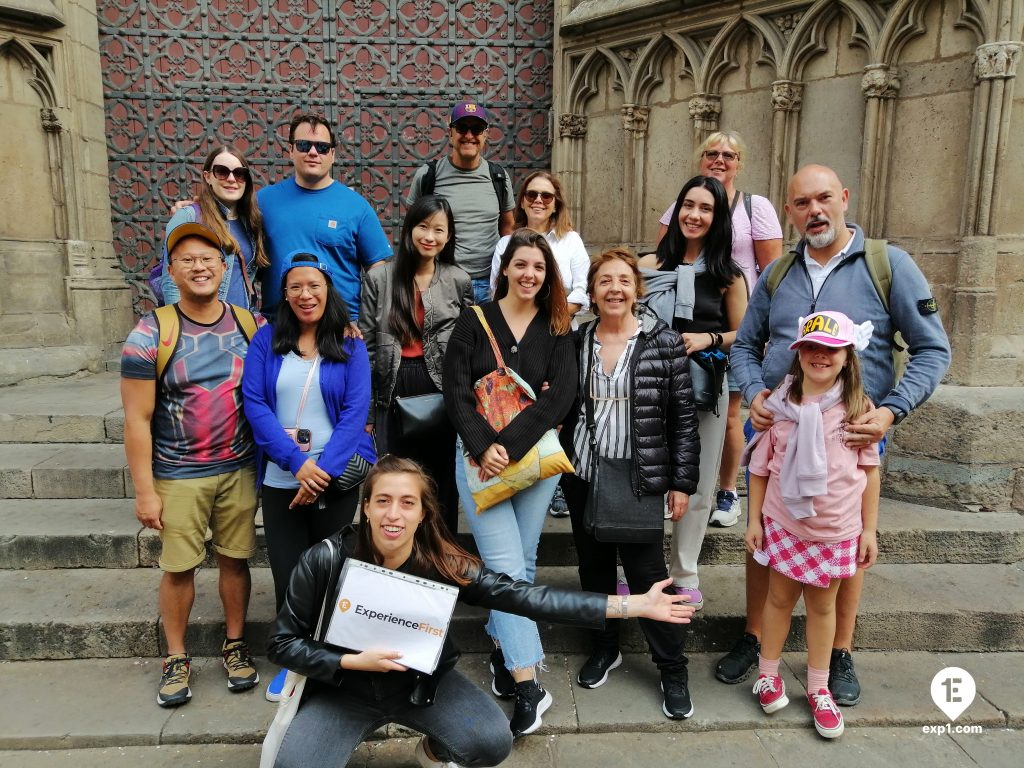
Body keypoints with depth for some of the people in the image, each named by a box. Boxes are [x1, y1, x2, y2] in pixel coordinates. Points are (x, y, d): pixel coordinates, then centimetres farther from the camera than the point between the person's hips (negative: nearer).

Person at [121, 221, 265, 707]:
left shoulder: (249, 324, -1)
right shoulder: (150, 335, -9)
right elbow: (137, 420, -8)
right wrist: (144, 491, -9)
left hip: (239, 469, 2)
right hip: (178, 476, -2)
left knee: (235, 558, 11)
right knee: (178, 568, 6)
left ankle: (235, 646, 30)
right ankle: (176, 659, 27)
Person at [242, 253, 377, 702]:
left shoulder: (350, 347, 1)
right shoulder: (265, 341, 3)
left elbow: (355, 412, -7)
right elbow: (254, 404, -6)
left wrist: (324, 471, -17)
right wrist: (297, 463, -16)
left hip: (337, 479, -1)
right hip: (280, 480, 1)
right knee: (287, 575, 7)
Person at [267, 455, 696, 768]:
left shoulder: (442, 565, -20)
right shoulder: (326, 561, -22)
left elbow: (526, 597, -25)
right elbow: (282, 643, -11)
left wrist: (634, 605, -28)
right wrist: (353, 662, -27)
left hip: (422, 681, 1)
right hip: (343, 686, -1)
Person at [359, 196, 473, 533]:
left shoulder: (459, 281, 5)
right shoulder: (379, 279, 4)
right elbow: (366, 347, 3)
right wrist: (366, 409, 0)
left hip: (442, 393, 0)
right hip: (394, 394, 0)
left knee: (441, 484, 9)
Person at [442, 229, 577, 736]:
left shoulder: (556, 329, 5)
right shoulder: (474, 323, 1)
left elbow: (561, 394, -8)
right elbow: (456, 394, -5)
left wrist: (510, 445, -18)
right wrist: (483, 448, -18)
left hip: (536, 454, 2)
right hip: (480, 455, -2)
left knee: (524, 561, 11)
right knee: (506, 566, -7)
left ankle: (502, 646, 33)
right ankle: (526, 685, -1)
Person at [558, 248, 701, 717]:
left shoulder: (664, 343, -6)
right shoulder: (577, 342, 4)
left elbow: (683, 418, -4)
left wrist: (683, 481, -6)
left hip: (640, 478, -4)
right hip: (583, 475, 4)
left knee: (645, 570, -1)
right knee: (593, 564, 15)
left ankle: (673, 669, 17)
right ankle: (605, 647, 35)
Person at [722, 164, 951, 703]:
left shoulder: (889, 264, -7)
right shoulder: (777, 274, 3)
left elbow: (932, 349, -6)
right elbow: (746, 346, 9)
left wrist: (891, 411, -19)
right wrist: (754, 395, -10)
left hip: (852, 436, -2)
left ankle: (840, 654, 33)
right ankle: (753, 638, 31)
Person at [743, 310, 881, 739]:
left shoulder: (858, 407, -6)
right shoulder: (779, 403, -7)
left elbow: (869, 470, 0)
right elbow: (759, 466, -1)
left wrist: (870, 529, 1)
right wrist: (754, 519, 1)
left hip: (837, 529, 0)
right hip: (784, 523, 0)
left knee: (822, 605, 14)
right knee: (780, 598, 14)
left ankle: (818, 688, 31)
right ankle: (768, 673, 33)